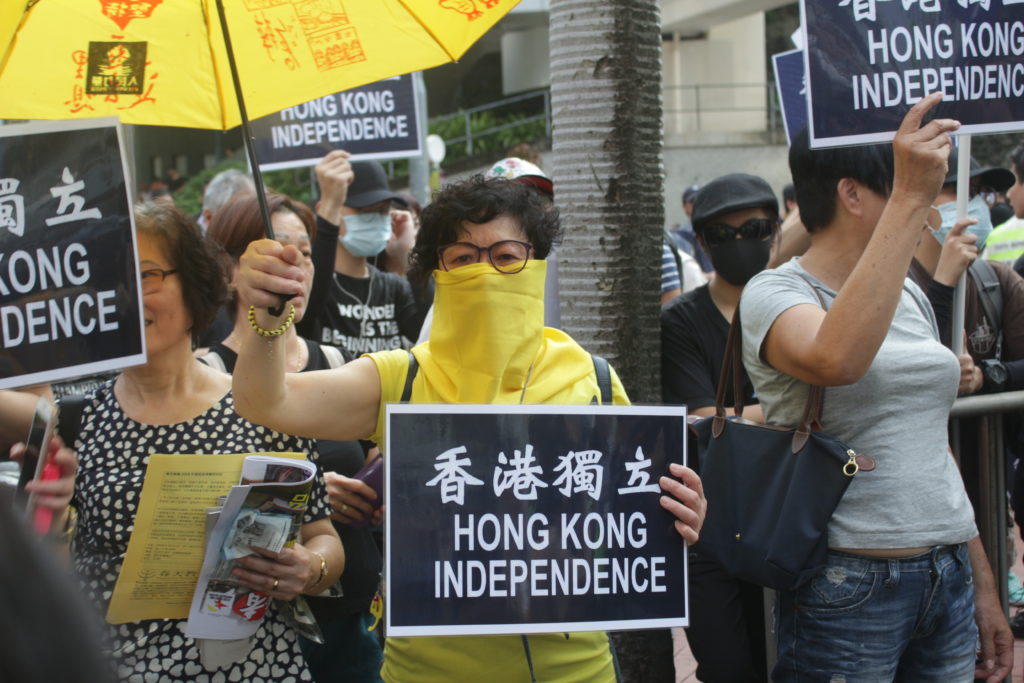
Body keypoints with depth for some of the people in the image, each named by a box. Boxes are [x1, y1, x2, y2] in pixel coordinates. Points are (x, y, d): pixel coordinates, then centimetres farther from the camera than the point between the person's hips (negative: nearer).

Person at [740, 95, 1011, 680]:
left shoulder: (911, 297, 13)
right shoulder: (775, 294, -9)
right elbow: (835, 360, -33)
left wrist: (984, 584, 17)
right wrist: (910, 197, -30)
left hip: (951, 582, 7)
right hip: (848, 588, -6)